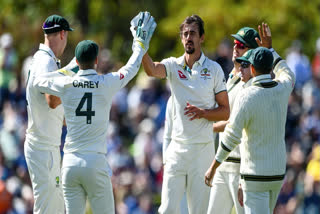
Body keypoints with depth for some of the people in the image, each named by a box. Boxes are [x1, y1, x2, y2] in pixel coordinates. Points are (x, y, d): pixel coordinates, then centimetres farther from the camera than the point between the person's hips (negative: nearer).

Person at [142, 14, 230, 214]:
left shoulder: (214, 69, 2)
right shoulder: (173, 65, 5)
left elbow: (225, 111, 3)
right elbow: (151, 69, -19)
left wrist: (203, 113, -16)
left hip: (202, 149, -1)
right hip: (177, 147, 1)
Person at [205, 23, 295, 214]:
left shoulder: (247, 96, -16)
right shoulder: (282, 89, 1)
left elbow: (232, 136, -19)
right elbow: (288, 74, 30)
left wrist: (213, 168, -11)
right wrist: (269, 47, 34)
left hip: (256, 175, -7)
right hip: (278, 172, 7)